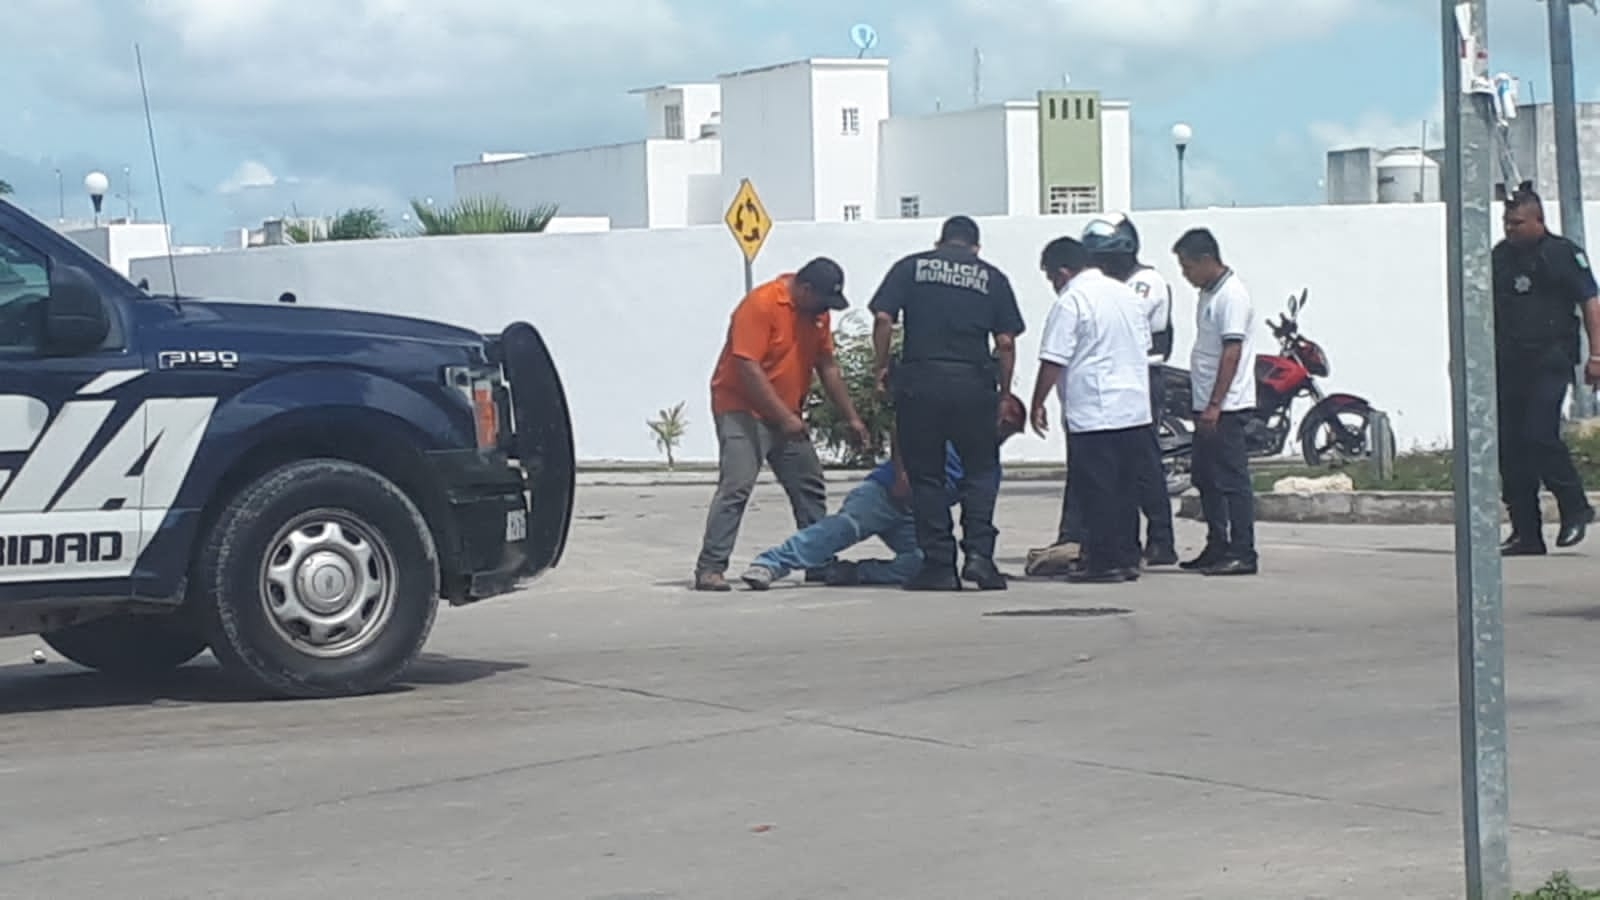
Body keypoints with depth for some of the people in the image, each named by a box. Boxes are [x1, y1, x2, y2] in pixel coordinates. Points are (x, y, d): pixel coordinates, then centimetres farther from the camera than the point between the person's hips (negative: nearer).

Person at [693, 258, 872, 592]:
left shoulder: (818, 313, 4)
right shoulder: (761, 304, -21)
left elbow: (827, 366, 13)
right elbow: (748, 368, -24)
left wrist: (852, 417, 10)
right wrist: (785, 417, -23)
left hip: (786, 416, 8)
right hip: (741, 410, -8)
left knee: (810, 487, 11)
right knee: (735, 486, -18)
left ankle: (821, 563, 21)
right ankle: (710, 569, -19)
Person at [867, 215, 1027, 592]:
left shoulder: (911, 267, 10)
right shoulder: (992, 277, 10)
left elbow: (883, 319, -1)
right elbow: (1005, 342, 5)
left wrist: (882, 369, 8)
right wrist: (1005, 393, 12)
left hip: (919, 380, 0)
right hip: (974, 382, 0)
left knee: (925, 476, 7)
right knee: (980, 470, 12)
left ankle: (938, 564, 6)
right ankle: (979, 552, -3)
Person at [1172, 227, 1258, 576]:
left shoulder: (1231, 295, -14)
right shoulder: (1209, 294, 15)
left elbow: (1232, 353, -20)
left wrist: (1214, 405, -23)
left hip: (1227, 406, -10)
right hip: (1208, 406, 10)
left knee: (1232, 480, -8)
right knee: (1207, 479, 13)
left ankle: (1243, 553, -6)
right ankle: (1217, 548, 20)